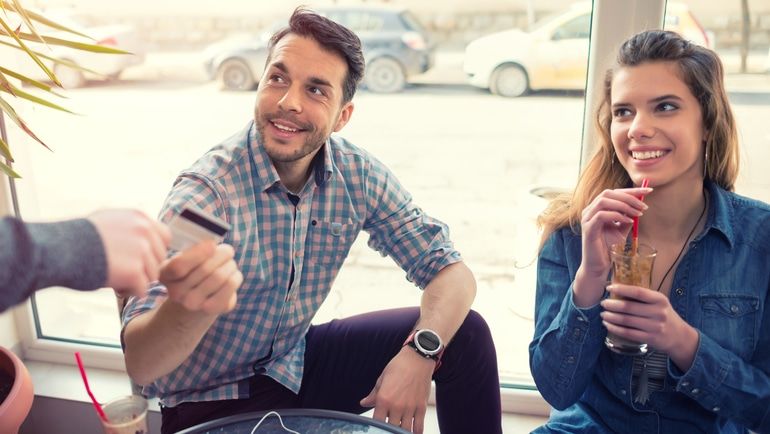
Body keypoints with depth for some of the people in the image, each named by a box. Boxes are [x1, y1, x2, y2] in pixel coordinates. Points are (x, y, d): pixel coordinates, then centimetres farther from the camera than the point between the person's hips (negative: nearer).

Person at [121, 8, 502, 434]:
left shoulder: (357, 174, -13)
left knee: (465, 334, -7)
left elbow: (450, 271, -8)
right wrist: (188, 307, -57)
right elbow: (140, 364, -34)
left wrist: (419, 352, -27)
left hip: (295, 366, 5)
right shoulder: (207, 191, -26)